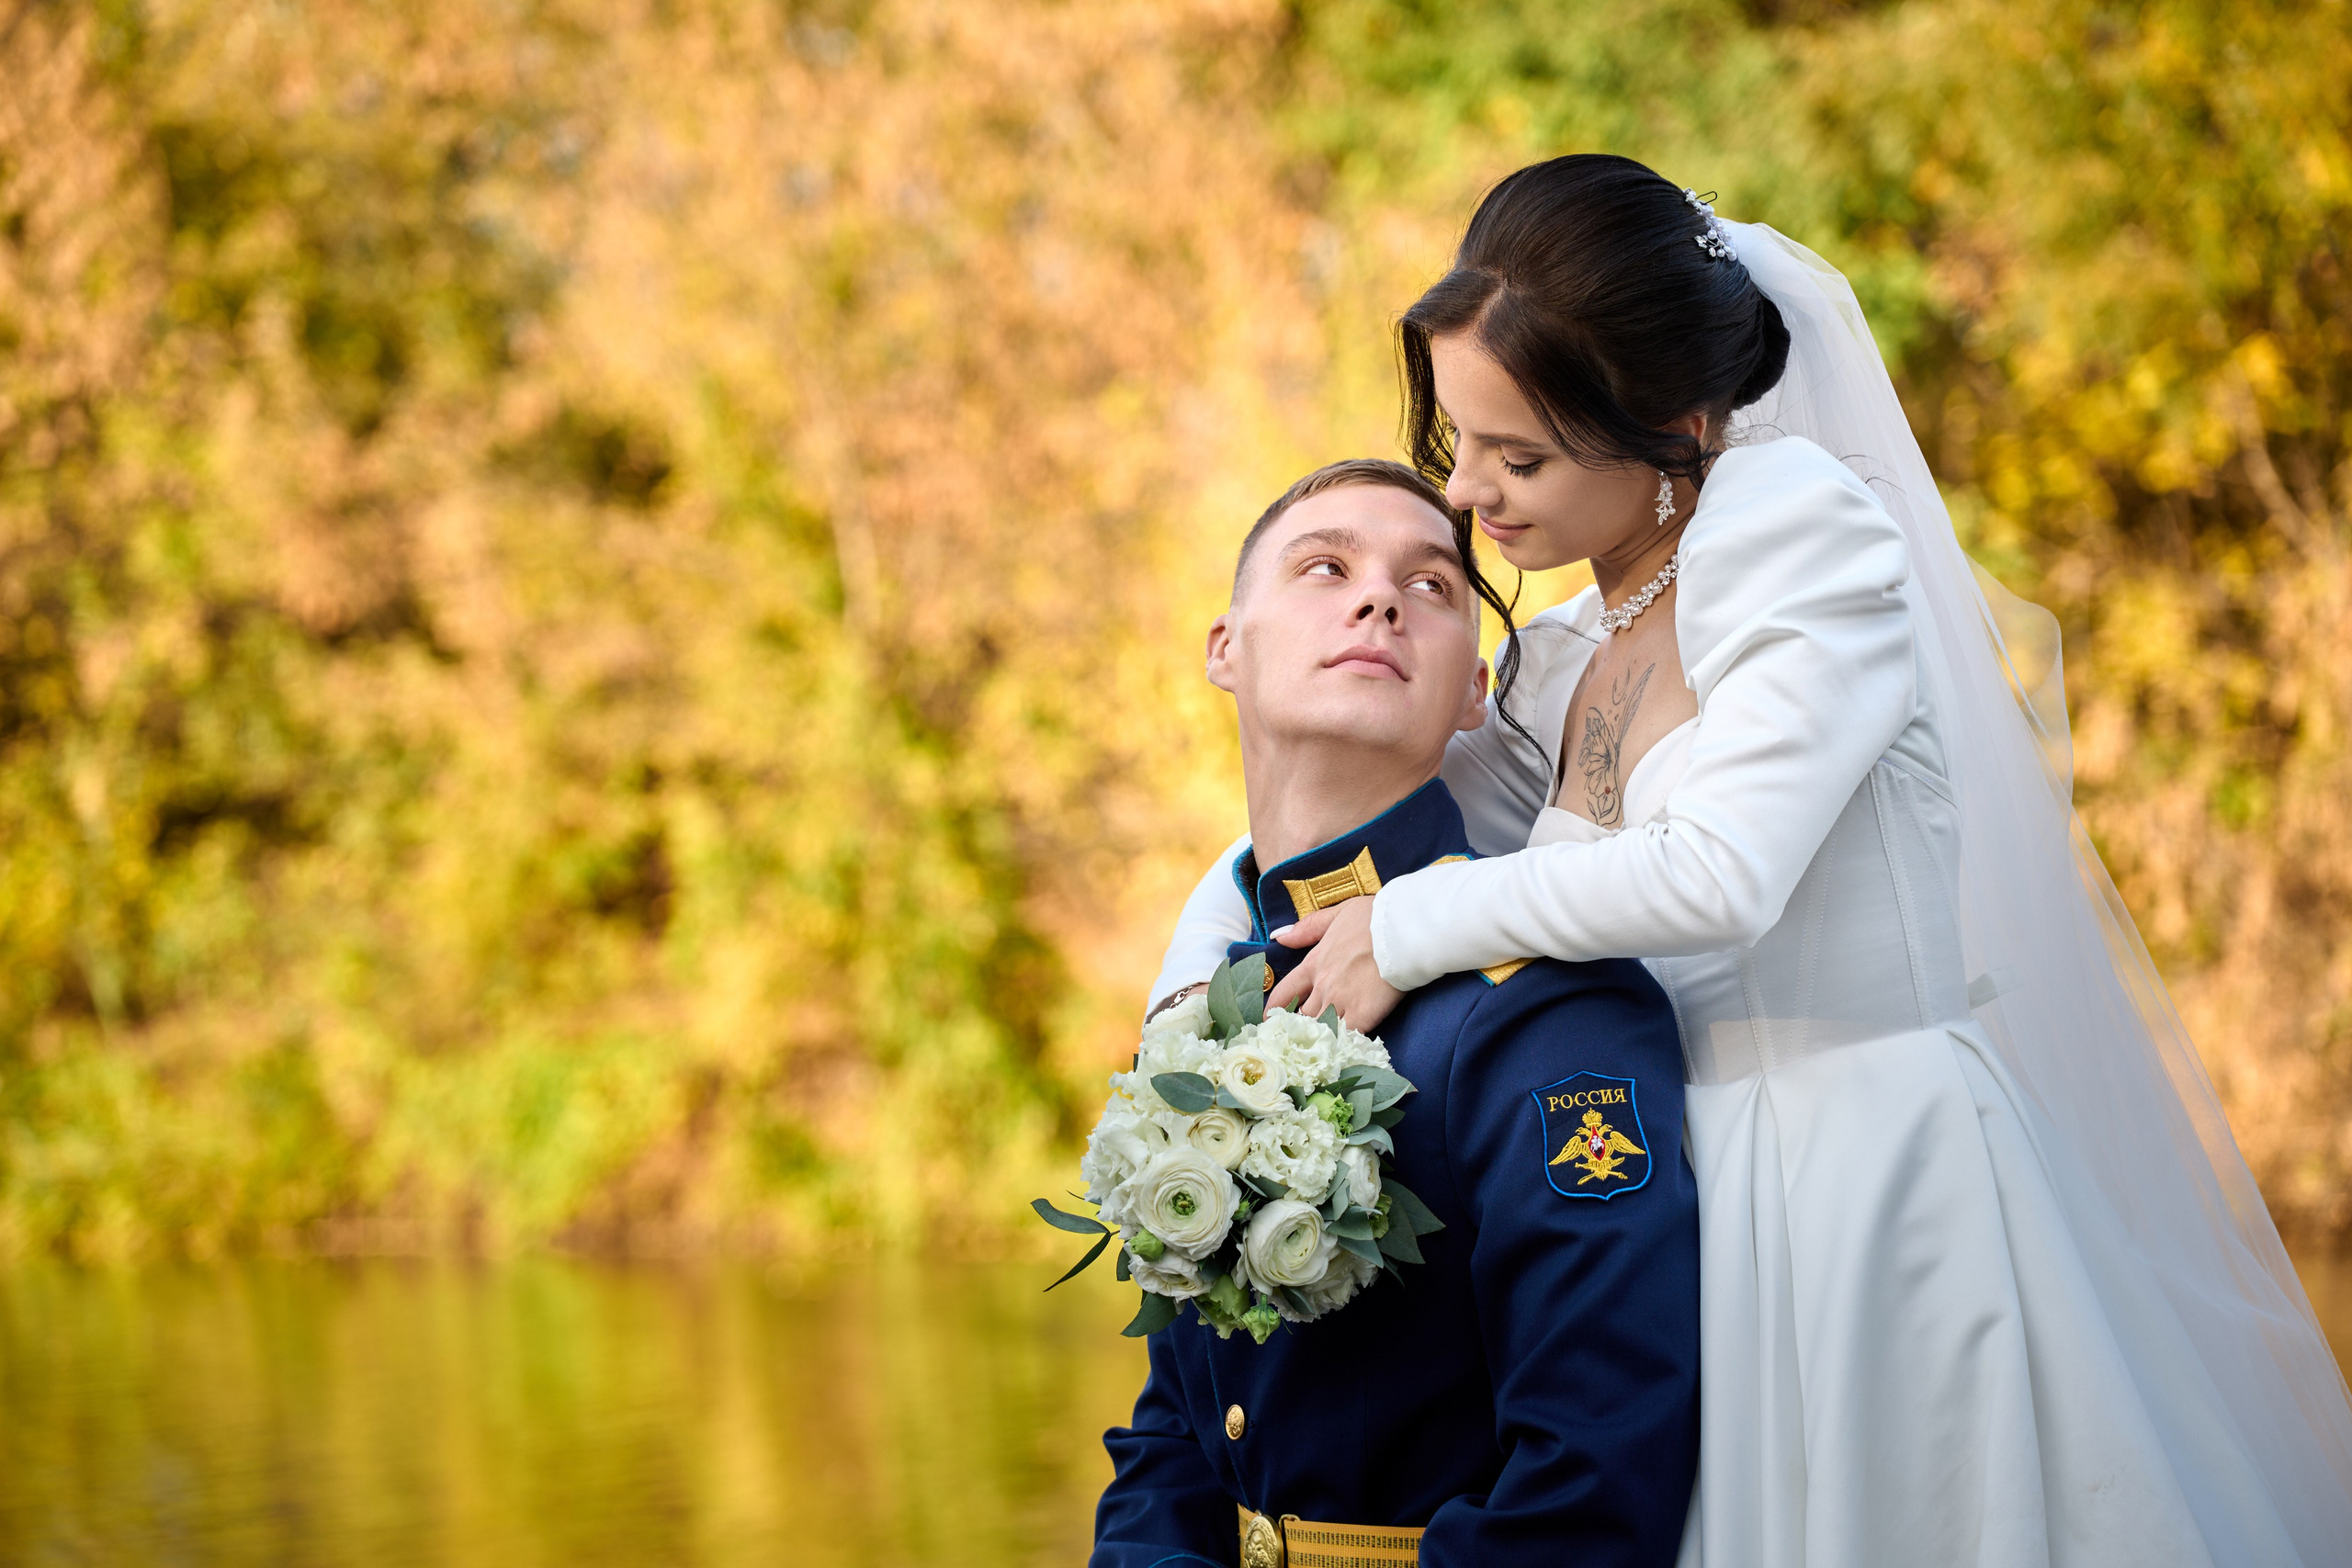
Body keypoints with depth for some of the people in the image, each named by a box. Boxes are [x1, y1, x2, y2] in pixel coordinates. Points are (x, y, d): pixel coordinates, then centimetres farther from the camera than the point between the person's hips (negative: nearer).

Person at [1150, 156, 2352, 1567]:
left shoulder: (1810, 525, -10)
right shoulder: (1563, 667, 13)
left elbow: (1719, 871, -21)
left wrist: (1411, 928, -12)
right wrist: (1188, 1010, 3)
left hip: (1907, 1194, -7)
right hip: (1719, 1218, 7)